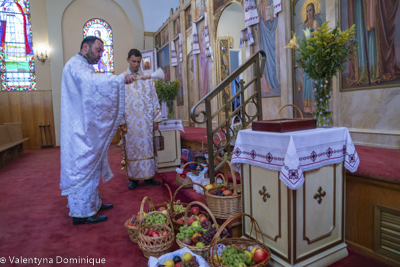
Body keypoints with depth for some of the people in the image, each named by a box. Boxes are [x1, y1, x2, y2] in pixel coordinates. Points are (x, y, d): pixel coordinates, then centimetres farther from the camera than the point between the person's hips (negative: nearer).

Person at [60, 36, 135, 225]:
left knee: (91, 165, 15)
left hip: (87, 128, 11)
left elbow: (94, 96, 24)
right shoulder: (75, 64, -11)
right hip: (80, 130, -11)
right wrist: (120, 79, -39)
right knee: (84, 166, -6)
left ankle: (93, 203, 26)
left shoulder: (83, 67, 23)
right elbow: (92, 80, -34)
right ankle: (82, 213, 4)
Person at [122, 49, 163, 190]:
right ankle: (133, 178, 15)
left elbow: (154, 99, 7)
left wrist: (156, 119, 2)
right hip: (129, 121, -1)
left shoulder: (148, 78, 7)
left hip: (146, 120, 1)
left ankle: (148, 175, 18)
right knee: (131, 148, 5)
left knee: (147, 147, 7)